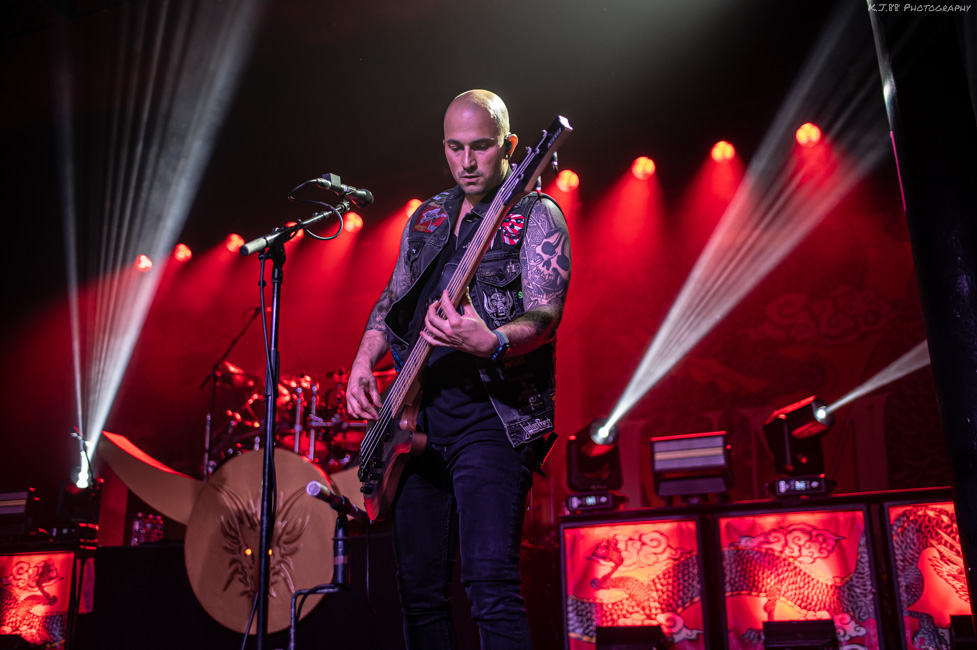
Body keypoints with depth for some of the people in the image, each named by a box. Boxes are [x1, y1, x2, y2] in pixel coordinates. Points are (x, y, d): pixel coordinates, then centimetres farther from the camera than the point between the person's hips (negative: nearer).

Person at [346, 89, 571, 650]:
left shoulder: (536, 214, -1)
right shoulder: (426, 217, 19)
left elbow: (545, 316, -13)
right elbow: (392, 303, 24)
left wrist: (490, 343, -34)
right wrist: (364, 362, 5)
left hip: (490, 411, -6)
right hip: (419, 414, 7)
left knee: (491, 586, -17)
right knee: (419, 590, 9)